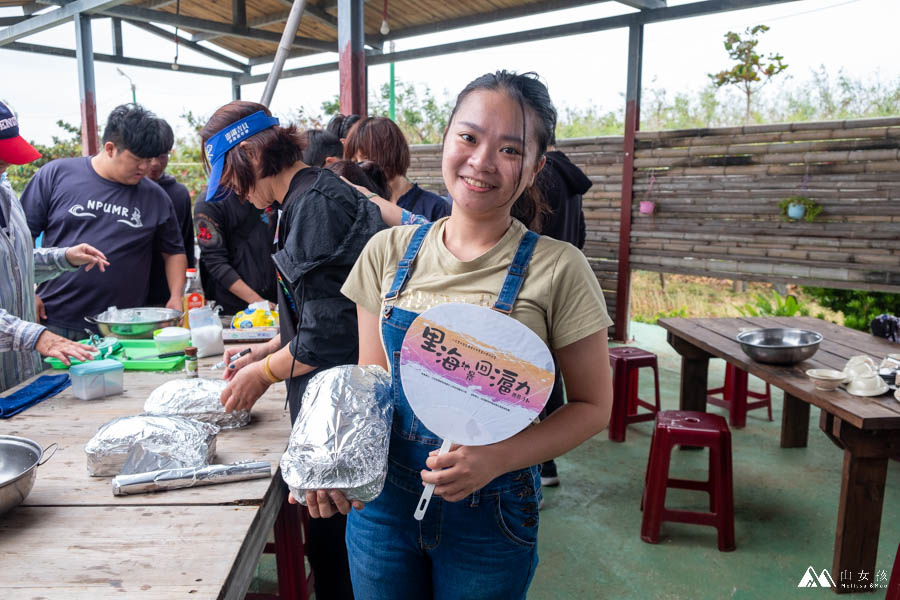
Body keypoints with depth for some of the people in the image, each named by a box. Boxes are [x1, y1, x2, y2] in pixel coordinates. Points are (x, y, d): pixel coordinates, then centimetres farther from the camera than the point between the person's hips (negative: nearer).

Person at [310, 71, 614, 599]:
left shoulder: (558, 269, -14)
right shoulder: (389, 252, -4)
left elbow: (593, 405, -7)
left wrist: (497, 458, -21)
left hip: (491, 513, -2)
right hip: (382, 501, 3)